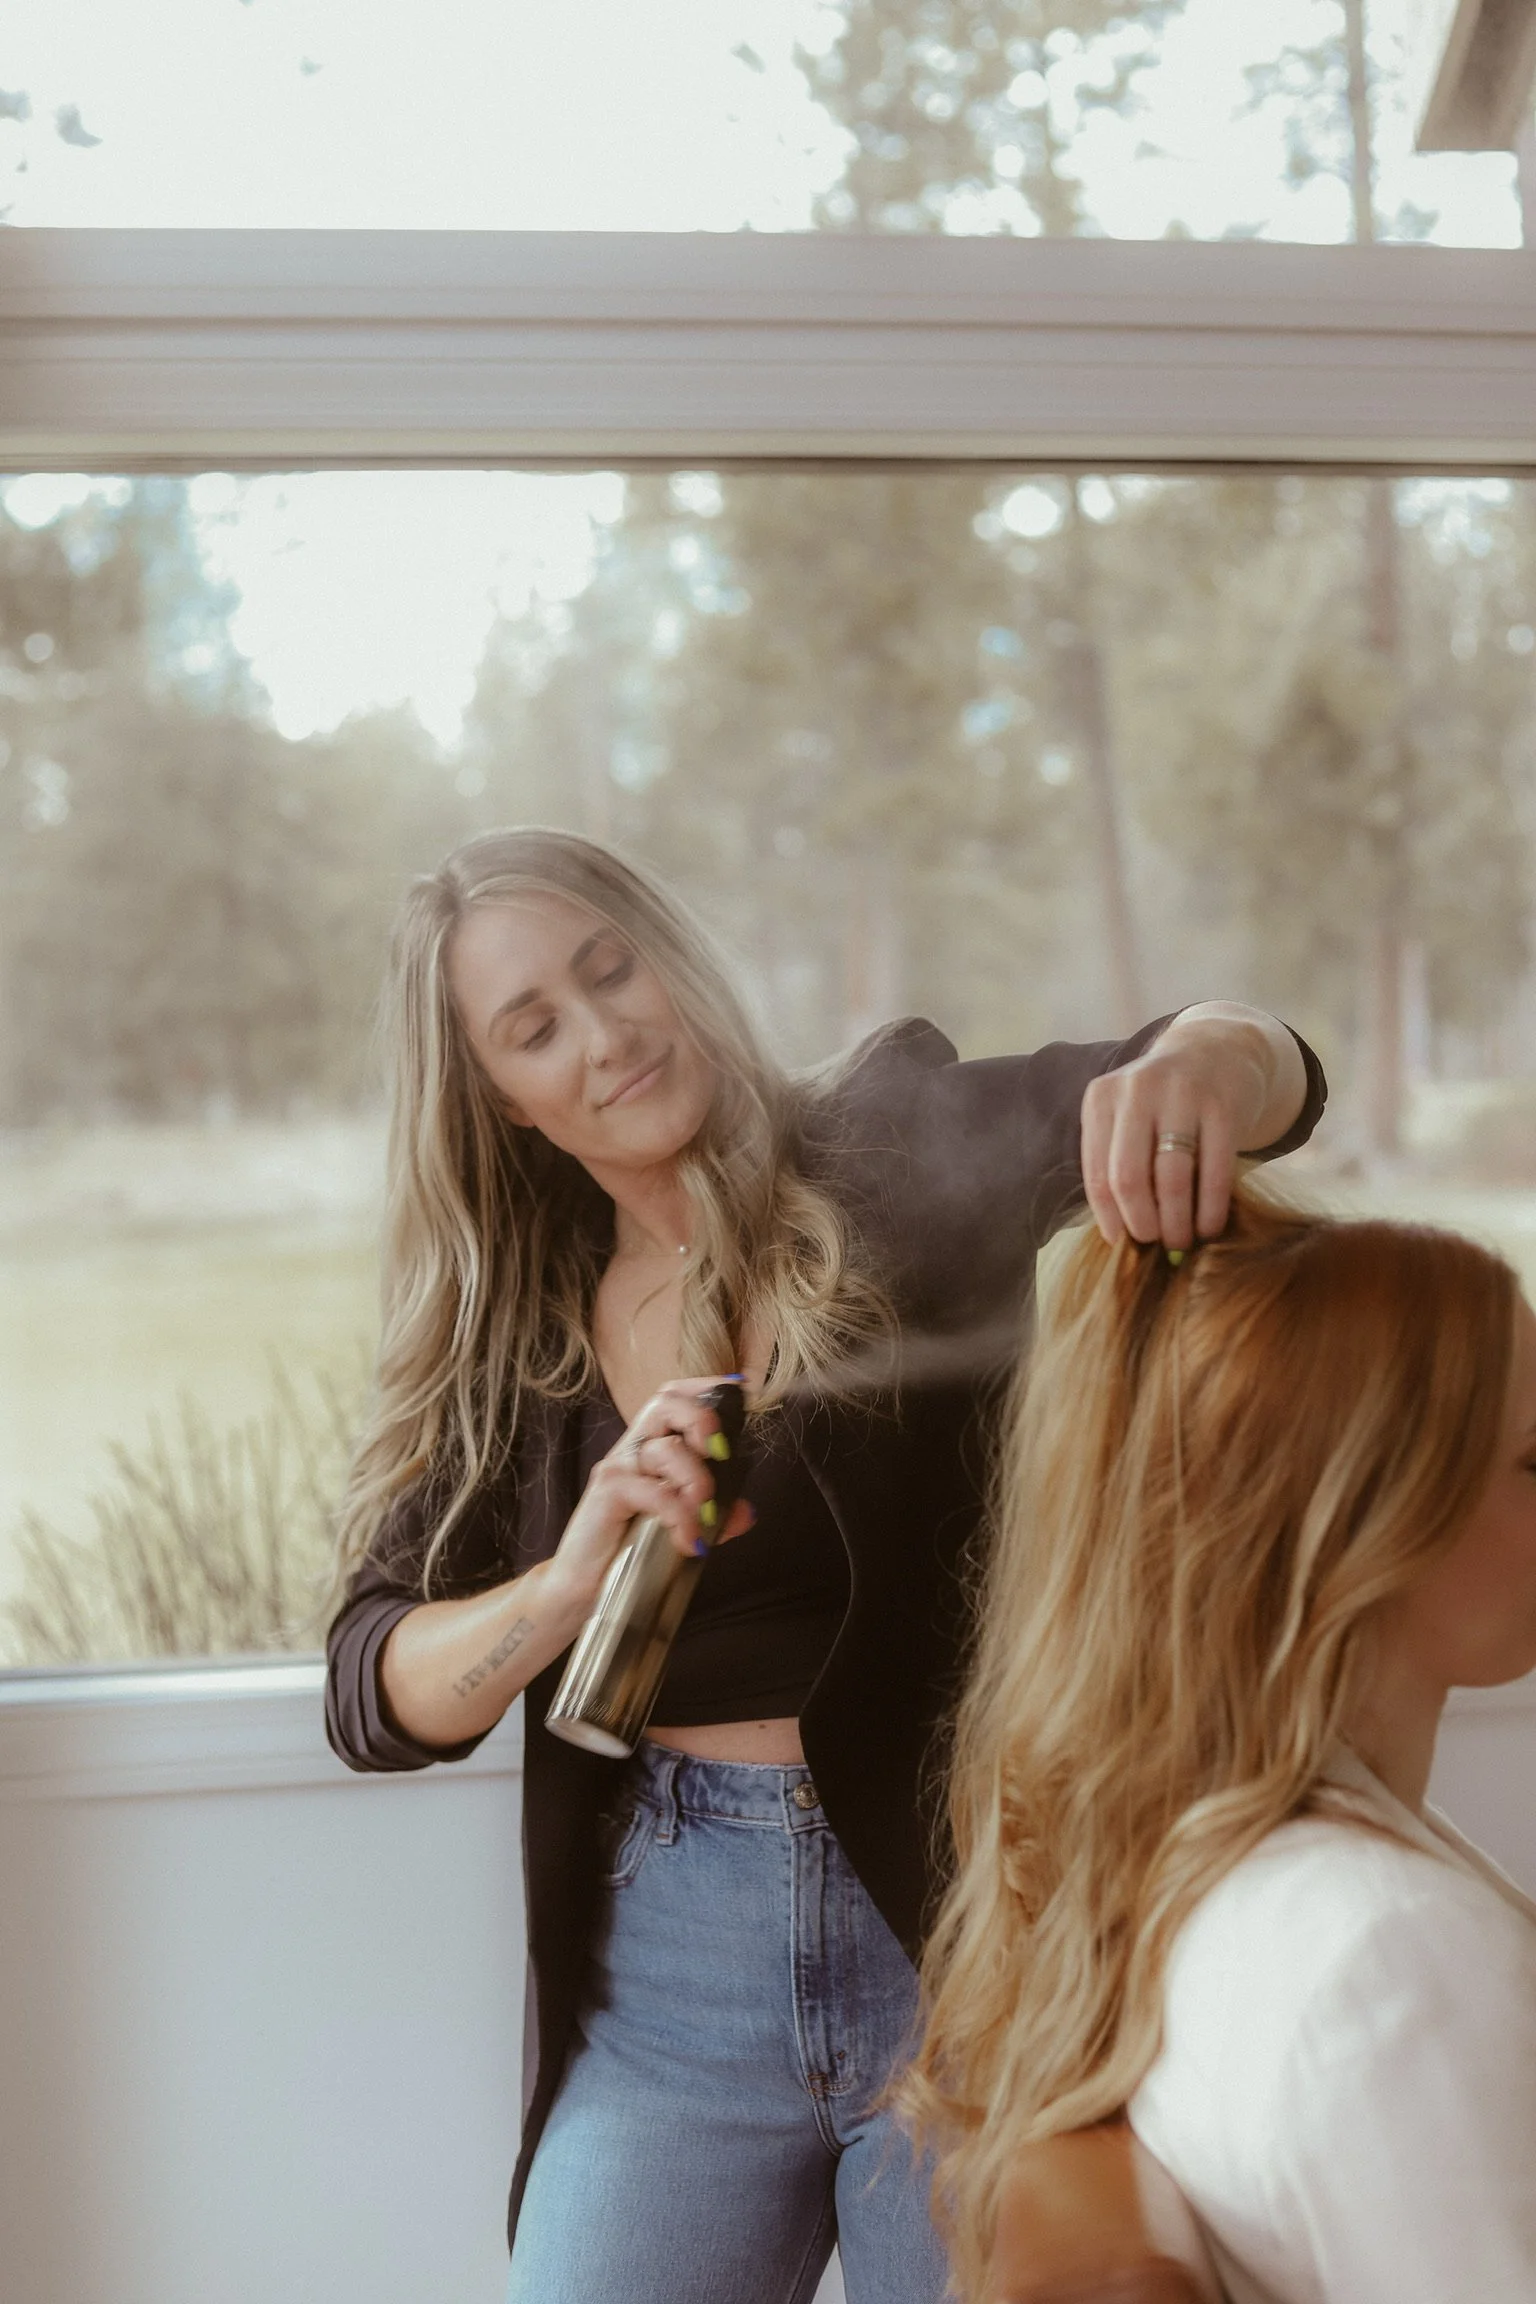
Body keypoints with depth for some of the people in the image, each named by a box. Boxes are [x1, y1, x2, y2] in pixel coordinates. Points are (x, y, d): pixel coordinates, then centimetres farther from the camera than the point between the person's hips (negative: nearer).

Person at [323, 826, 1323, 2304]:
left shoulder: (894, 1166, -5)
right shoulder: (507, 1343, 5)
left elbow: (1263, 1074, -17)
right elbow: (370, 1699, -3)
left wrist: (1208, 1060, -41)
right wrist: (571, 1582, -23)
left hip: (963, 1943, -2)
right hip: (666, 1985, 3)